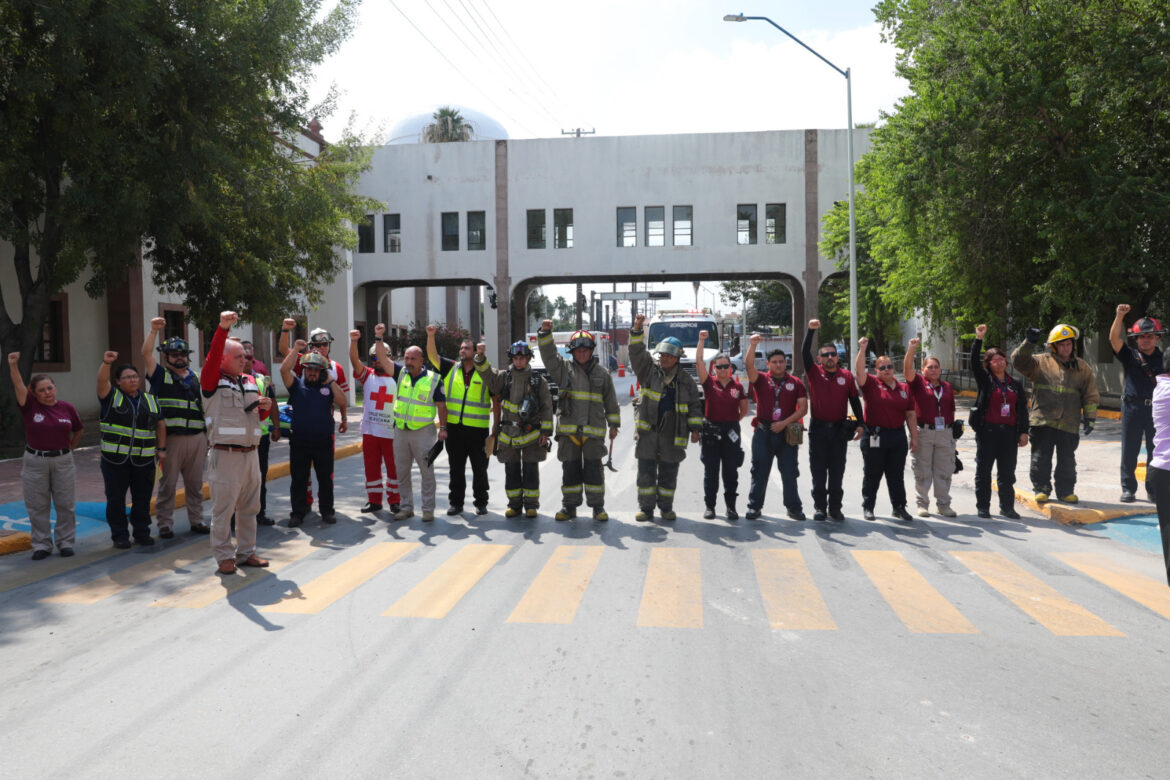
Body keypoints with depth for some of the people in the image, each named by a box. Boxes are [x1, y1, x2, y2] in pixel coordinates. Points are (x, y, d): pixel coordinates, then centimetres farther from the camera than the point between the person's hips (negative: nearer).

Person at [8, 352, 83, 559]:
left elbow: (78, 431, 16)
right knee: (37, 507, 6)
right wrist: (13, 365, -34)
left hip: (62, 461, 1)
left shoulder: (67, 408, 1)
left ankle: (65, 542, 18)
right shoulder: (30, 406, -4)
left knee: (65, 505, 6)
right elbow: (18, 386, -20)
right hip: (35, 462, -1)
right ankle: (41, 545, 16)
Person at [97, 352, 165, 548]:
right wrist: (106, 362, -33)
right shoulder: (112, 396, 3)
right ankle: (119, 536, 10)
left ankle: (142, 532, 19)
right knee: (116, 498, 1)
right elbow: (101, 380, -16)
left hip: (144, 459, 3)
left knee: (142, 498, 7)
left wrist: (161, 448, 10)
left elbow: (160, 424, 16)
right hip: (115, 459, -2)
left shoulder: (150, 400, 14)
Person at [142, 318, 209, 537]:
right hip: (170, 439, -4)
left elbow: (206, 407, 19)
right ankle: (165, 523, 8)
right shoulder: (161, 375, 5)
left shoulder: (197, 378, 16)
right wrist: (153, 330, -19)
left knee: (195, 484, 10)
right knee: (167, 484, 0)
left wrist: (208, 437, 15)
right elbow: (146, 353, -10)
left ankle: (196, 520, 20)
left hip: (197, 439, 4)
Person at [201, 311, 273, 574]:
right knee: (223, 509, -2)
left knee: (249, 507, 12)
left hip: (251, 452, 6)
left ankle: (246, 552, 22)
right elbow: (212, 357, -22)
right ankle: (224, 557, 7)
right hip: (226, 455, -6)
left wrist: (266, 408, 1)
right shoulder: (213, 381, -3)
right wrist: (222, 328, -33)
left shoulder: (250, 381, 16)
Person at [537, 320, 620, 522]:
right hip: (568, 429, 1)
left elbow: (611, 401, 13)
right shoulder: (564, 369, 8)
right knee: (570, 469, 6)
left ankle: (597, 506, 8)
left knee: (593, 469, 0)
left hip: (593, 430, -1)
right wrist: (545, 333, -20)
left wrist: (614, 425, 11)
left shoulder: (602, 374, 9)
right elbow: (549, 355, -7)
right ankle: (569, 505, 16)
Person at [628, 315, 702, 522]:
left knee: (669, 474, 8)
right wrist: (637, 330, -19)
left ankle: (666, 508, 19)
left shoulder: (686, 381, 6)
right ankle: (645, 508, 10)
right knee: (646, 472, 3)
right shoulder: (649, 371, 5)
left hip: (673, 435, 0)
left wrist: (695, 429, 2)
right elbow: (637, 353, -7)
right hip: (648, 432, 0)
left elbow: (693, 406, 9)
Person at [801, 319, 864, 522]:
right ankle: (820, 507, 10)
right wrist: (811, 330, -21)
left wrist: (859, 423, 0)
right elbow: (804, 353, -12)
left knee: (837, 471, 6)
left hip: (840, 429, 1)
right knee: (818, 471, 3)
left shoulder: (846, 375, 5)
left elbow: (854, 400, 7)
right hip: (818, 428, -1)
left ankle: (835, 507, 13)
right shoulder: (814, 372, 1)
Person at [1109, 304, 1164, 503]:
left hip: (1156, 409, 1)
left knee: (1156, 451, 5)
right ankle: (1128, 489, 12)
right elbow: (1114, 339, -10)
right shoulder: (1130, 356, 3)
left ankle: (1154, 490, 15)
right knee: (1129, 451, 4)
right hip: (1132, 407, -1)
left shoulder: (1163, 359, 6)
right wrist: (1120, 316, -22)